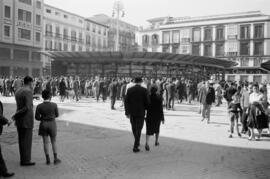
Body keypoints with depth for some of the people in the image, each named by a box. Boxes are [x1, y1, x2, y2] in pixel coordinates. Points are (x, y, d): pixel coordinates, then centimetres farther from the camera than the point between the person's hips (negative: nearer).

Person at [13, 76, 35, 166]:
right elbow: (28, 107, -26)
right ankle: (26, 161, 6)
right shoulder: (28, 92, -17)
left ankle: (23, 159, 23)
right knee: (27, 140, -1)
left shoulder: (18, 91, 10)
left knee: (21, 139, 14)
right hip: (27, 119, -9)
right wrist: (16, 115, -13)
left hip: (19, 119, 9)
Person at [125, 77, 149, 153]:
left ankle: (137, 142, 37)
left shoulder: (129, 90, 1)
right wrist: (145, 108, 13)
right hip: (140, 112, -3)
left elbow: (126, 101, -2)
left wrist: (127, 112, 2)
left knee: (134, 128, 19)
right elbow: (147, 102, -7)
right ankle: (135, 147, -3)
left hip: (132, 112, 3)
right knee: (138, 129, 1)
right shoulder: (144, 90, -7)